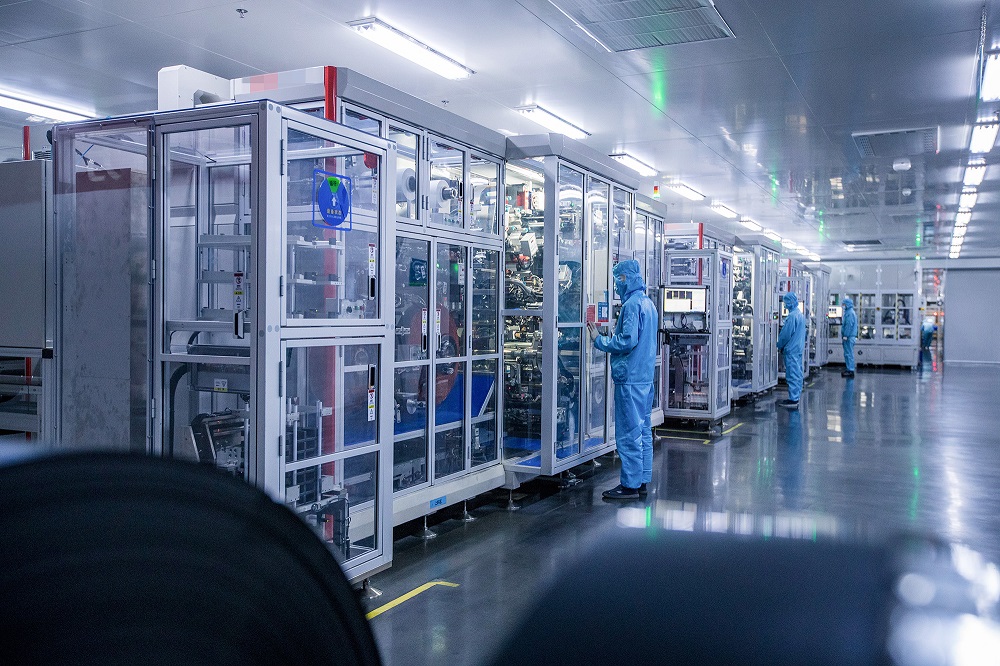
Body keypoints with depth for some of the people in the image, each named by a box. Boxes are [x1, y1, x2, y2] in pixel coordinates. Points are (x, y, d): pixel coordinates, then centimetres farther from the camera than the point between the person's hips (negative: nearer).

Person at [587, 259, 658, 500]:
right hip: (646, 376, 10)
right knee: (643, 430, 13)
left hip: (630, 378, -10)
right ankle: (642, 480, 20)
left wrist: (599, 340, -10)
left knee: (629, 433, -5)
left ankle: (630, 485, 0)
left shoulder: (632, 304, -15)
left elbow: (627, 341, -22)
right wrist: (606, 338, 19)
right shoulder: (648, 303, 16)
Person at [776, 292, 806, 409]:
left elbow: (786, 334, -17)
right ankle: (796, 397, 18)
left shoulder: (792, 316, -18)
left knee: (792, 374, -7)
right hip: (799, 349, 10)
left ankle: (793, 400, -6)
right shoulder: (801, 314, 13)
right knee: (798, 374, 12)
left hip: (791, 350, -10)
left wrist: (780, 346, -2)